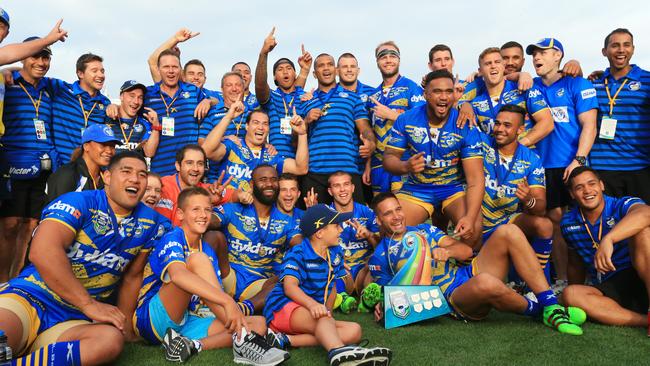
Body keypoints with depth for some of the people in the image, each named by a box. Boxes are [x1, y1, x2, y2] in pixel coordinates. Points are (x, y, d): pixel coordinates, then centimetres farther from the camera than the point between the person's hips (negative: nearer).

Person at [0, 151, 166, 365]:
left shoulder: (147, 222, 10)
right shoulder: (79, 203, -6)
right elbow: (43, 252, -22)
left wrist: (124, 324, 19)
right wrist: (89, 304, -19)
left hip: (73, 321, 7)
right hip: (28, 297, -6)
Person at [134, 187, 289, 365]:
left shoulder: (208, 251, 13)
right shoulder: (172, 238, -10)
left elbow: (217, 294, 6)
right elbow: (177, 275, -33)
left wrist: (235, 313, -17)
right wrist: (228, 301, -42)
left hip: (188, 322, 7)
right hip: (154, 319, -7)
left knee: (258, 323, -7)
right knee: (197, 259, -27)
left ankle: (192, 345, -25)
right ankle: (243, 339, -35)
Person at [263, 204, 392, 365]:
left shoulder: (335, 253, 10)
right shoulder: (298, 254, -9)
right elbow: (289, 286, -24)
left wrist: (327, 310, -1)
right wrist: (312, 304, -42)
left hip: (313, 316, 7)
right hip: (283, 308, -7)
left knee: (354, 330, -15)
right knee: (323, 319, -35)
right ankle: (339, 352, -65)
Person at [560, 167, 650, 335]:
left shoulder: (622, 206, -10)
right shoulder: (568, 223, 5)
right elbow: (576, 264, 19)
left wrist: (608, 239, -49)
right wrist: (577, 295, 18)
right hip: (608, 291, 4)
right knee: (570, 294, -26)